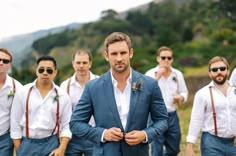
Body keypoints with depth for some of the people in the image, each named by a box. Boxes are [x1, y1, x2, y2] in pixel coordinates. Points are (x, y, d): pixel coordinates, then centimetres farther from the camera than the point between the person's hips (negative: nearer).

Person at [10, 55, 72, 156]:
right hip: (27, 144, 0)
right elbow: (15, 123, 3)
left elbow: (66, 125, 2)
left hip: (51, 144, 0)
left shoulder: (63, 96, 1)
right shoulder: (22, 93, 0)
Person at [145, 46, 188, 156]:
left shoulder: (178, 74, 5)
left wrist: (181, 97, -10)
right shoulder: (150, 74, -7)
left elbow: (184, 92, 13)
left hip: (172, 116, 4)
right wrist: (157, 77, -25)